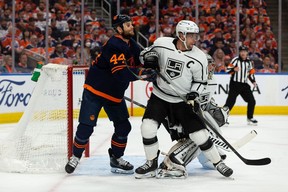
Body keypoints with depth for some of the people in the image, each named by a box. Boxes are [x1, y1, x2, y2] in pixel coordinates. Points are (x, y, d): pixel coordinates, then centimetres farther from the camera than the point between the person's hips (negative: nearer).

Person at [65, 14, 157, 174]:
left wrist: (148, 73, -10)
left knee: (123, 126, 7)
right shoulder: (114, 45, -24)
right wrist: (143, 73, -40)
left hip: (115, 94, 8)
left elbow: (137, 66, 10)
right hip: (95, 90, -8)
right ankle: (76, 156, 14)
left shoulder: (133, 46, 3)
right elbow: (120, 72, -34)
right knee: (86, 126, -6)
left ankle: (116, 158, 23)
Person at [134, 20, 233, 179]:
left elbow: (200, 81, 0)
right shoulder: (162, 44, -12)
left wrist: (193, 96, -16)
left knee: (199, 133, -5)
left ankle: (218, 162, 15)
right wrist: (149, 57, -18)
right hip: (160, 97, 1)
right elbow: (145, 53, 6)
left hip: (183, 100, -1)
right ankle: (151, 164, 5)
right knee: (148, 127, -15)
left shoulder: (199, 58, -12)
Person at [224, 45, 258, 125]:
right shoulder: (236, 60, -6)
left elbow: (251, 72, 21)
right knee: (230, 101, -13)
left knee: (252, 101, 5)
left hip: (244, 85, 6)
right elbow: (228, 70, -14)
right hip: (235, 84, -6)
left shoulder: (249, 62, 13)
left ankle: (250, 118, 19)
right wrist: (234, 69, -33)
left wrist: (253, 81, 7)